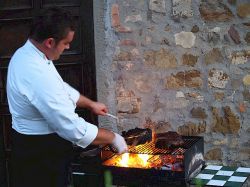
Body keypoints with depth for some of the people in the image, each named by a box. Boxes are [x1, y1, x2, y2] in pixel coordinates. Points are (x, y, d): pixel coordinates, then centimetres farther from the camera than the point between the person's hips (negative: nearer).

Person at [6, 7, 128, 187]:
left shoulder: (26, 53, -1)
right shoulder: (38, 75, -32)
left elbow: (60, 88, 17)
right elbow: (74, 129, -29)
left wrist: (90, 103, 17)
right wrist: (114, 138, -17)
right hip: (40, 153, -9)